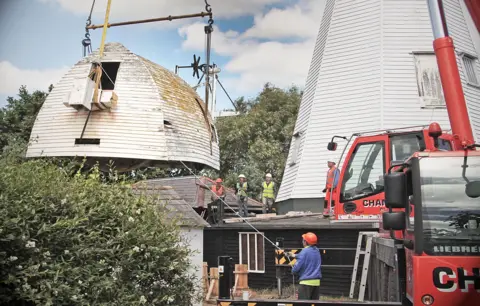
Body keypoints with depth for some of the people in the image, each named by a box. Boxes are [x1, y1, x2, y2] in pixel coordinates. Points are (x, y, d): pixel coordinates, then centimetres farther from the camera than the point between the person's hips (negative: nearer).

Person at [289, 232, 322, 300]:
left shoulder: (305, 251, -14)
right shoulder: (317, 251, 9)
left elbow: (297, 266, -16)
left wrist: (293, 271, 5)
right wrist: (295, 255, 37)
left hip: (306, 282, -7)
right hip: (316, 282, 7)